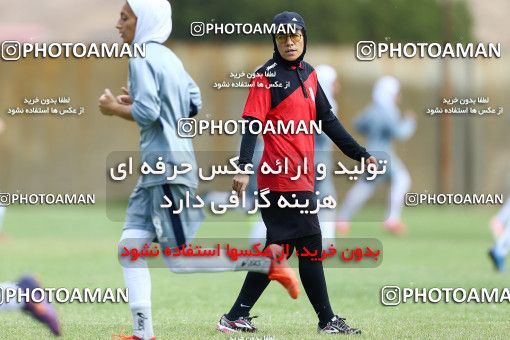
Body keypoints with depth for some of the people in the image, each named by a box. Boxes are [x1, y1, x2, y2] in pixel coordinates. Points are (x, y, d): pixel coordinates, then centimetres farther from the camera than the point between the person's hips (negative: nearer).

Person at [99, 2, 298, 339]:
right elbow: (194, 103, 20)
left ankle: (267, 260, -6)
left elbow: (147, 113, -23)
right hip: (156, 171, 10)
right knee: (130, 246, 7)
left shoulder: (142, 59, -13)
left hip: (168, 167, -10)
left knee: (179, 259, -7)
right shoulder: (169, 57, 15)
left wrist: (115, 109, -6)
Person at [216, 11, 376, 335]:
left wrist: (360, 153, 18)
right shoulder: (267, 76, -8)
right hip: (286, 178, -8)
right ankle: (327, 320, 5)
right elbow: (252, 123, -16)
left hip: (301, 177, 8)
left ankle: (237, 317, 13)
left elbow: (328, 121, 20)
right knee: (310, 246, -3)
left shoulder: (308, 74, 15)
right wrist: (244, 168, -26)